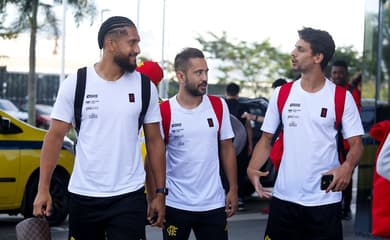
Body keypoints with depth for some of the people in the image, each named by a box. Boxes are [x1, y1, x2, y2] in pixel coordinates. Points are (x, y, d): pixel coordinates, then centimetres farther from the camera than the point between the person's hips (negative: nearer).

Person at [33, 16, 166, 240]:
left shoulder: (145, 87, 1)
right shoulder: (75, 83, -4)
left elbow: (155, 141, 7)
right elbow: (55, 137, -1)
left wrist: (160, 193, 5)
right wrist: (43, 189, -6)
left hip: (129, 197, 0)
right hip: (83, 196, 0)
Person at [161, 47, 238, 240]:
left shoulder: (219, 106, 1)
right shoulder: (164, 112, -8)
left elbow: (227, 149, 8)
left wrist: (233, 189, 5)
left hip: (214, 203, 2)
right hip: (175, 205, -2)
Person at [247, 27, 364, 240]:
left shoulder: (342, 97, -2)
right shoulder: (281, 94, 5)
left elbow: (356, 143, -2)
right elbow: (266, 139, 9)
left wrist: (347, 167, -24)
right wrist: (252, 168, -9)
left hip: (325, 199, -2)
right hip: (284, 197, 2)